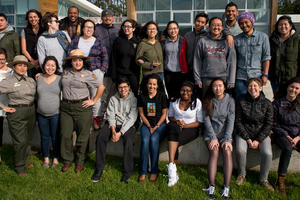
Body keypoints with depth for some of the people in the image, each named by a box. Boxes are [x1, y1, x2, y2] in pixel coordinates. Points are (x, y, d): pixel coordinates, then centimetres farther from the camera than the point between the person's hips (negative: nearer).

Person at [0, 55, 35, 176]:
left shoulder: (30, 80, 8)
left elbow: (35, 93, 24)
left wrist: (32, 106, 12)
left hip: (31, 112, 6)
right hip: (17, 113, -6)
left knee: (28, 139, 15)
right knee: (20, 141, -1)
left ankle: (24, 161, 34)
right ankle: (19, 167, 15)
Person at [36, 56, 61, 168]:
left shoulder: (60, 79, -4)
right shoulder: (39, 78, 4)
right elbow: (36, 94, 17)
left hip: (56, 114, -2)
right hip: (41, 114, 3)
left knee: (55, 137, 7)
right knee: (44, 137, 13)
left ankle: (56, 158, 25)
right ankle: (46, 158, 30)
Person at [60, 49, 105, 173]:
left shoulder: (87, 74, -2)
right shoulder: (65, 72, 10)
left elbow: (101, 87, 0)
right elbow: (62, 86, 27)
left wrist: (94, 101, -2)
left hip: (82, 107, -3)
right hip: (66, 107, 4)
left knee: (82, 136, 4)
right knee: (65, 135, 5)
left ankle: (80, 162, 21)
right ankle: (67, 160, 22)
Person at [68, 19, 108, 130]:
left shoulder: (98, 42, 10)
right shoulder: (76, 40, 11)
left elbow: (105, 57, 8)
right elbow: (69, 55, 7)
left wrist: (102, 70, -1)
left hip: (95, 71, 0)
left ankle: (96, 117, 11)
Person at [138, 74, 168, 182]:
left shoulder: (162, 96, 0)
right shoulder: (142, 96, 5)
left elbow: (164, 114, 0)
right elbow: (141, 114, 5)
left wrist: (156, 126, -10)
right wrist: (149, 127, -6)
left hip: (160, 124, -1)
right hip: (146, 124, 2)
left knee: (154, 139, -30)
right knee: (145, 140, -27)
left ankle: (154, 171, -18)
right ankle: (143, 171, -19)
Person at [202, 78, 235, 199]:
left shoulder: (230, 100, 2)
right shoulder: (207, 101, 3)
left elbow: (231, 121, -5)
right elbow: (207, 121, -3)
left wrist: (227, 139, -15)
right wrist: (213, 138, -13)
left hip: (225, 133, 0)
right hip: (211, 133, 0)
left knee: (227, 152, -26)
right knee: (214, 151, -27)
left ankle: (227, 188, -23)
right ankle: (211, 186, -24)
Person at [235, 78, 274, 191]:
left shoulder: (267, 104, 0)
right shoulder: (241, 103, -2)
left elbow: (269, 124, 0)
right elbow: (238, 122, -2)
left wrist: (258, 140, -10)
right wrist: (247, 139, -12)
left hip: (262, 134, 1)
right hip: (244, 133, 0)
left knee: (268, 153, -24)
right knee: (240, 151, -28)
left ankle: (264, 179, 1)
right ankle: (242, 174, 1)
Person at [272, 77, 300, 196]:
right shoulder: (277, 103, 2)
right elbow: (274, 124, 2)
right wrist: (286, 136, -9)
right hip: (282, 134, -2)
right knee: (287, 148, -34)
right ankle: (281, 180, -23)